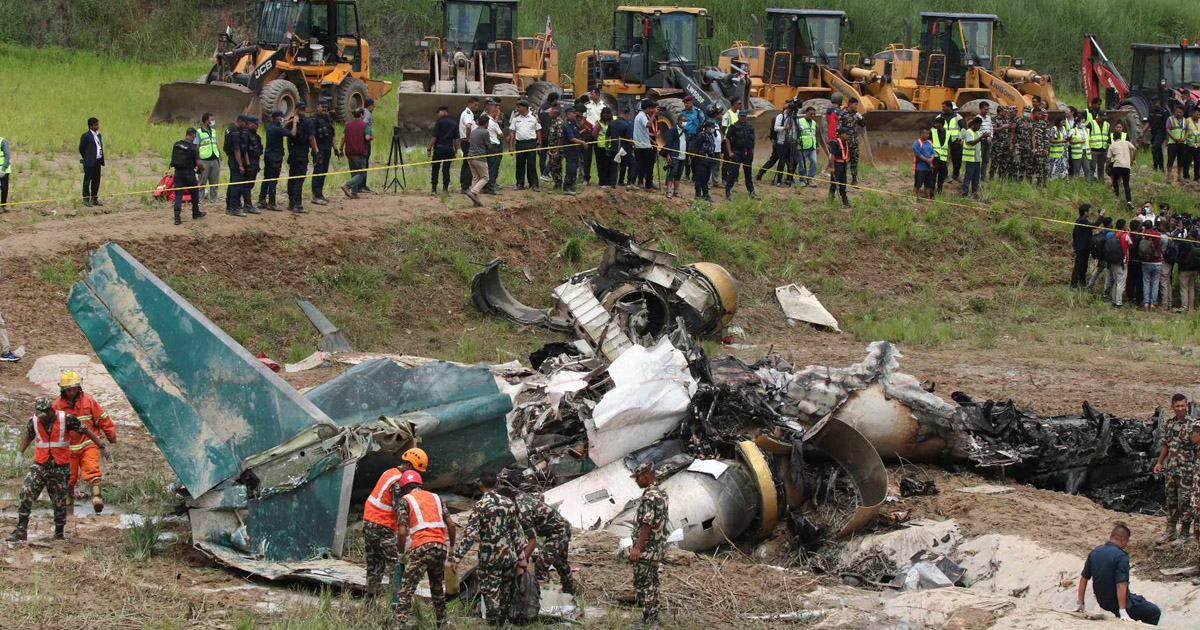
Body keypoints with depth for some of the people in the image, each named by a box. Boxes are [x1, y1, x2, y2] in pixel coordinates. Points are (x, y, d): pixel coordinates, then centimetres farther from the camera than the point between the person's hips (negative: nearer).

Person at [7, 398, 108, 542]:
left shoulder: (66, 419, -13)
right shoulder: (34, 421, -3)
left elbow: (86, 431, -3)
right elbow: (28, 436, 19)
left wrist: (101, 446, 1)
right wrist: (20, 453, 23)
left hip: (60, 467, -2)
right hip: (39, 465, 2)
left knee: (60, 502, 6)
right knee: (26, 493, -16)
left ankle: (59, 533, 23)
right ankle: (21, 531, -15)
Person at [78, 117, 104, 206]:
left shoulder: (99, 135, 15)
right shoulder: (86, 136, -8)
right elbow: (81, 149, -4)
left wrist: (102, 161, 12)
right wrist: (86, 158, 5)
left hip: (98, 162, 7)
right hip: (89, 162, -7)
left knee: (96, 181, 10)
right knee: (87, 181, -1)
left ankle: (95, 199, 18)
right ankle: (86, 200, 2)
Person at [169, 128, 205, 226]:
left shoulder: (176, 145, 3)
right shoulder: (193, 147, -13)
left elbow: (173, 159, 10)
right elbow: (198, 163, -16)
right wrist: (202, 168, 5)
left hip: (178, 172, 4)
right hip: (189, 173, -4)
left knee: (178, 195, 3)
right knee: (194, 193, 18)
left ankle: (177, 218, -8)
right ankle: (196, 213, 32)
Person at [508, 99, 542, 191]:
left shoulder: (534, 117, 3)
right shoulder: (516, 118, 8)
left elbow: (538, 131, 6)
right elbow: (512, 132, 7)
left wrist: (539, 143, 0)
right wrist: (511, 145, 2)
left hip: (531, 143, -2)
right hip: (519, 143, 2)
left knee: (532, 164, -3)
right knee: (520, 165, 6)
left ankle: (534, 184, 0)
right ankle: (520, 184, 15)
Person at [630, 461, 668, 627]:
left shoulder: (650, 496, -18)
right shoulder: (662, 494, 13)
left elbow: (647, 524, -23)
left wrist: (637, 547, -23)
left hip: (645, 550, -10)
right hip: (657, 549, 10)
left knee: (642, 584, -7)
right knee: (652, 583, 13)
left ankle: (648, 621, -8)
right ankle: (653, 618, 16)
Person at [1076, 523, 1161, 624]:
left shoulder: (1094, 552, 1)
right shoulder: (1121, 557, -22)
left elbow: (1083, 578, 5)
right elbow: (1121, 584, -28)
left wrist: (1080, 604, 13)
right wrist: (1123, 612, -29)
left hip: (1102, 602, 8)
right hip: (1118, 603, -8)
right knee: (1154, 612, 8)